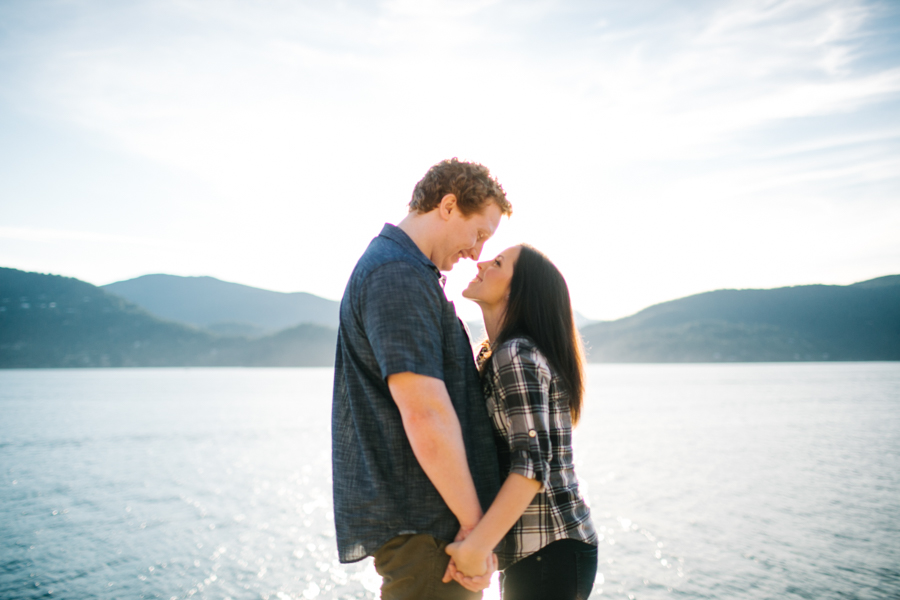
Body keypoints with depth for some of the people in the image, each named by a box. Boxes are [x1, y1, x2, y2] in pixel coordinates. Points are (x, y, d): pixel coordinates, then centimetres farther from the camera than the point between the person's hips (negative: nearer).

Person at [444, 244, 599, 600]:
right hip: (525, 548, 9)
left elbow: (532, 463, -24)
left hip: (549, 548, -9)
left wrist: (476, 546, -26)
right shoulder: (492, 358, 13)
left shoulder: (516, 356, -17)